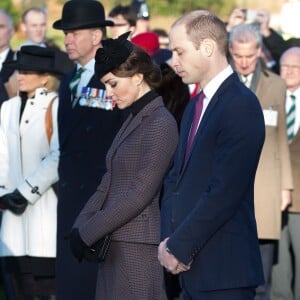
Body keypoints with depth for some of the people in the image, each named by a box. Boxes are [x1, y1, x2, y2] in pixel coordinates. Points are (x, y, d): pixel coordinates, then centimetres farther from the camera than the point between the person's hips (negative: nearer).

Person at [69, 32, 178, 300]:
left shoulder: (160, 124, -11)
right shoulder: (134, 120, 17)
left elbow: (141, 193, -16)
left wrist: (88, 233, -13)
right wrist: (80, 227, 3)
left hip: (138, 247, -8)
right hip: (116, 244, 8)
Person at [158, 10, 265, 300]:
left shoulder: (241, 106, -13)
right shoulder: (195, 106, 17)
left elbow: (224, 191, -18)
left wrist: (179, 247, -13)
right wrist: (168, 239, 1)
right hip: (191, 267, 8)